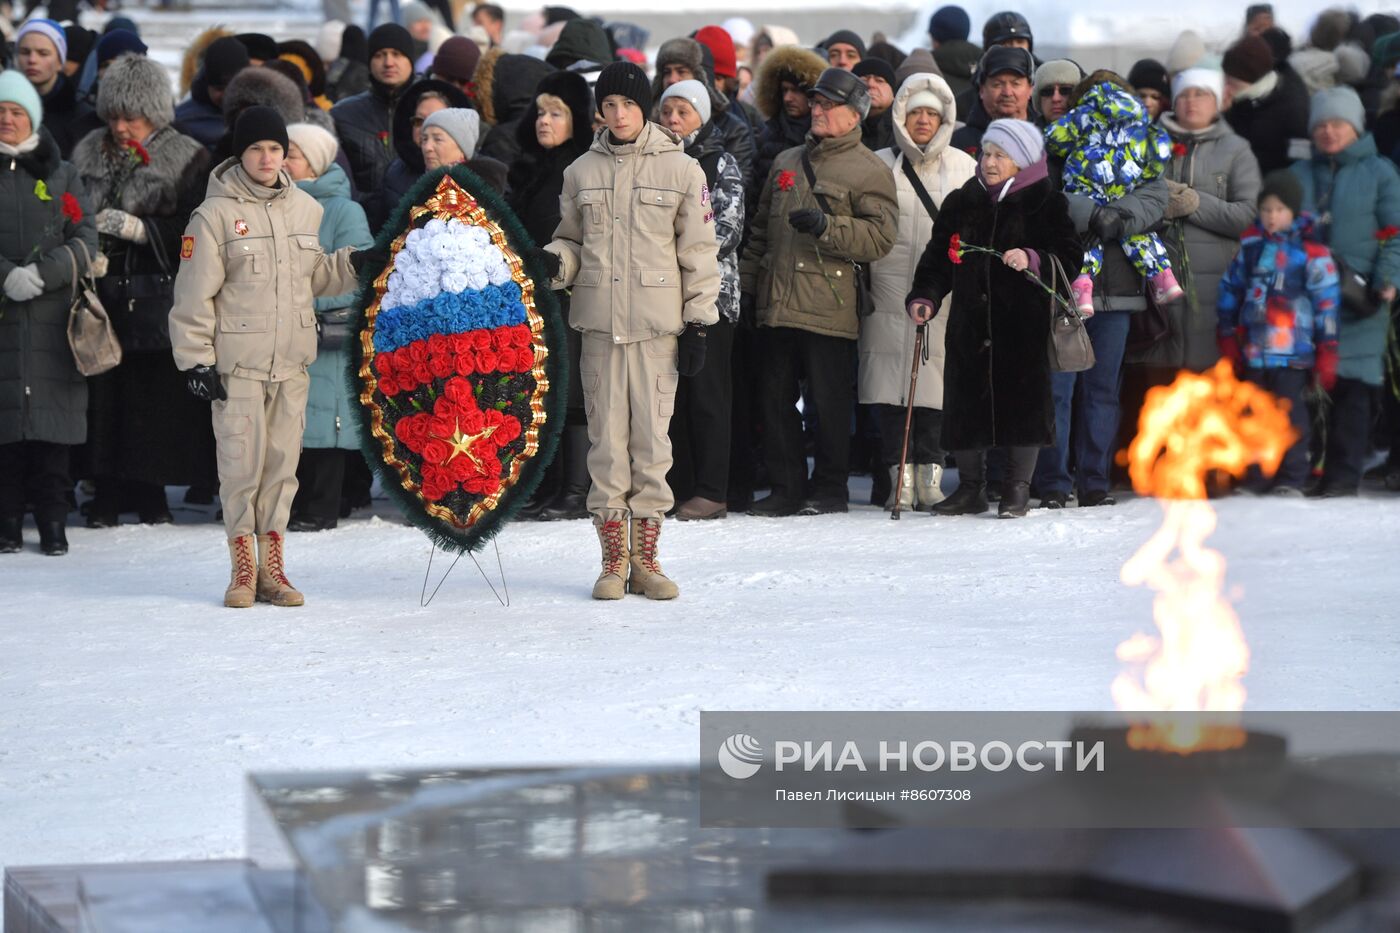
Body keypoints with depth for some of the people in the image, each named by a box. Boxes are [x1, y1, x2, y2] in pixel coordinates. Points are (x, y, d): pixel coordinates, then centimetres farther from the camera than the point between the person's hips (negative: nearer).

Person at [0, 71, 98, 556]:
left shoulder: (61, 175, 12)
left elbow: (85, 240, 4)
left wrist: (42, 273, -11)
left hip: (52, 317, 1)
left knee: (52, 424, -2)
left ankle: (52, 520, 3)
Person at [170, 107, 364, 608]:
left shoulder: (306, 209, 10)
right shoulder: (216, 214, -5)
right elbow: (194, 294, -5)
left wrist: (356, 263, 4)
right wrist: (196, 360, -9)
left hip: (291, 360, 4)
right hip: (237, 363, -4)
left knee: (282, 461, 6)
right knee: (242, 463, -4)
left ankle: (271, 565, 14)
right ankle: (242, 566, 7)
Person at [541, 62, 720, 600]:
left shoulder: (681, 170, 3)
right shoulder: (582, 171, 9)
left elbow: (699, 251, 4)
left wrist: (698, 322, 0)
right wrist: (554, 262, -5)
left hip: (658, 323, -2)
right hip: (599, 321, 2)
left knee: (652, 435, -1)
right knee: (606, 437, 2)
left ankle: (645, 558, 7)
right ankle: (613, 559, 7)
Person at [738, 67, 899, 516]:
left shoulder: (869, 171, 0)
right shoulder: (786, 163, 20)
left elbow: (880, 237, -12)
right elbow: (760, 228, 24)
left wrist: (826, 226, -22)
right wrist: (747, 282, 15)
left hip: (829, 307, -6)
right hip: (776, 305, 6)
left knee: (829, 400, -1)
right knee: (775, 398, 6)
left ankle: (829, 488, 10)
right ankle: (786, 487, 14)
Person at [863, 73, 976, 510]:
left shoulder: (964, 167, 10)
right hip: (890, 291, 0)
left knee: (936, 388, -2)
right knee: (891, 389, -3)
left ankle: (930, 473, 6)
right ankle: (901, 474, 1)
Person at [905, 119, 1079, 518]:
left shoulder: (1044, 202, 1)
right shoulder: (961, 203, 13)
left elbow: (1068, 254, -4)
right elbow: (937, 257, 15)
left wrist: (1032, 259, -22)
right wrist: (924, 297, 0)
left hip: (1023, 323, -4)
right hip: (969, 321, 4)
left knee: (1022, 399, -3)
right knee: (965, 400, 4)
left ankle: (1018, 488, 9)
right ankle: (970, 488, 16)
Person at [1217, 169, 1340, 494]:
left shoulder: (1310, 251, -5)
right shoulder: (1251, 245, 9)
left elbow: (1326, 300, -3)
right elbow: (1230, 289, 16)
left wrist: (1327, 350, -4)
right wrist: (1228, 338, 14)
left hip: (1292, 352, -5)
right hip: (1254, 349, 5)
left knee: (1289, 411, -4)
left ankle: (1291, 477, 3)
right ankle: (1261, 476, 20)